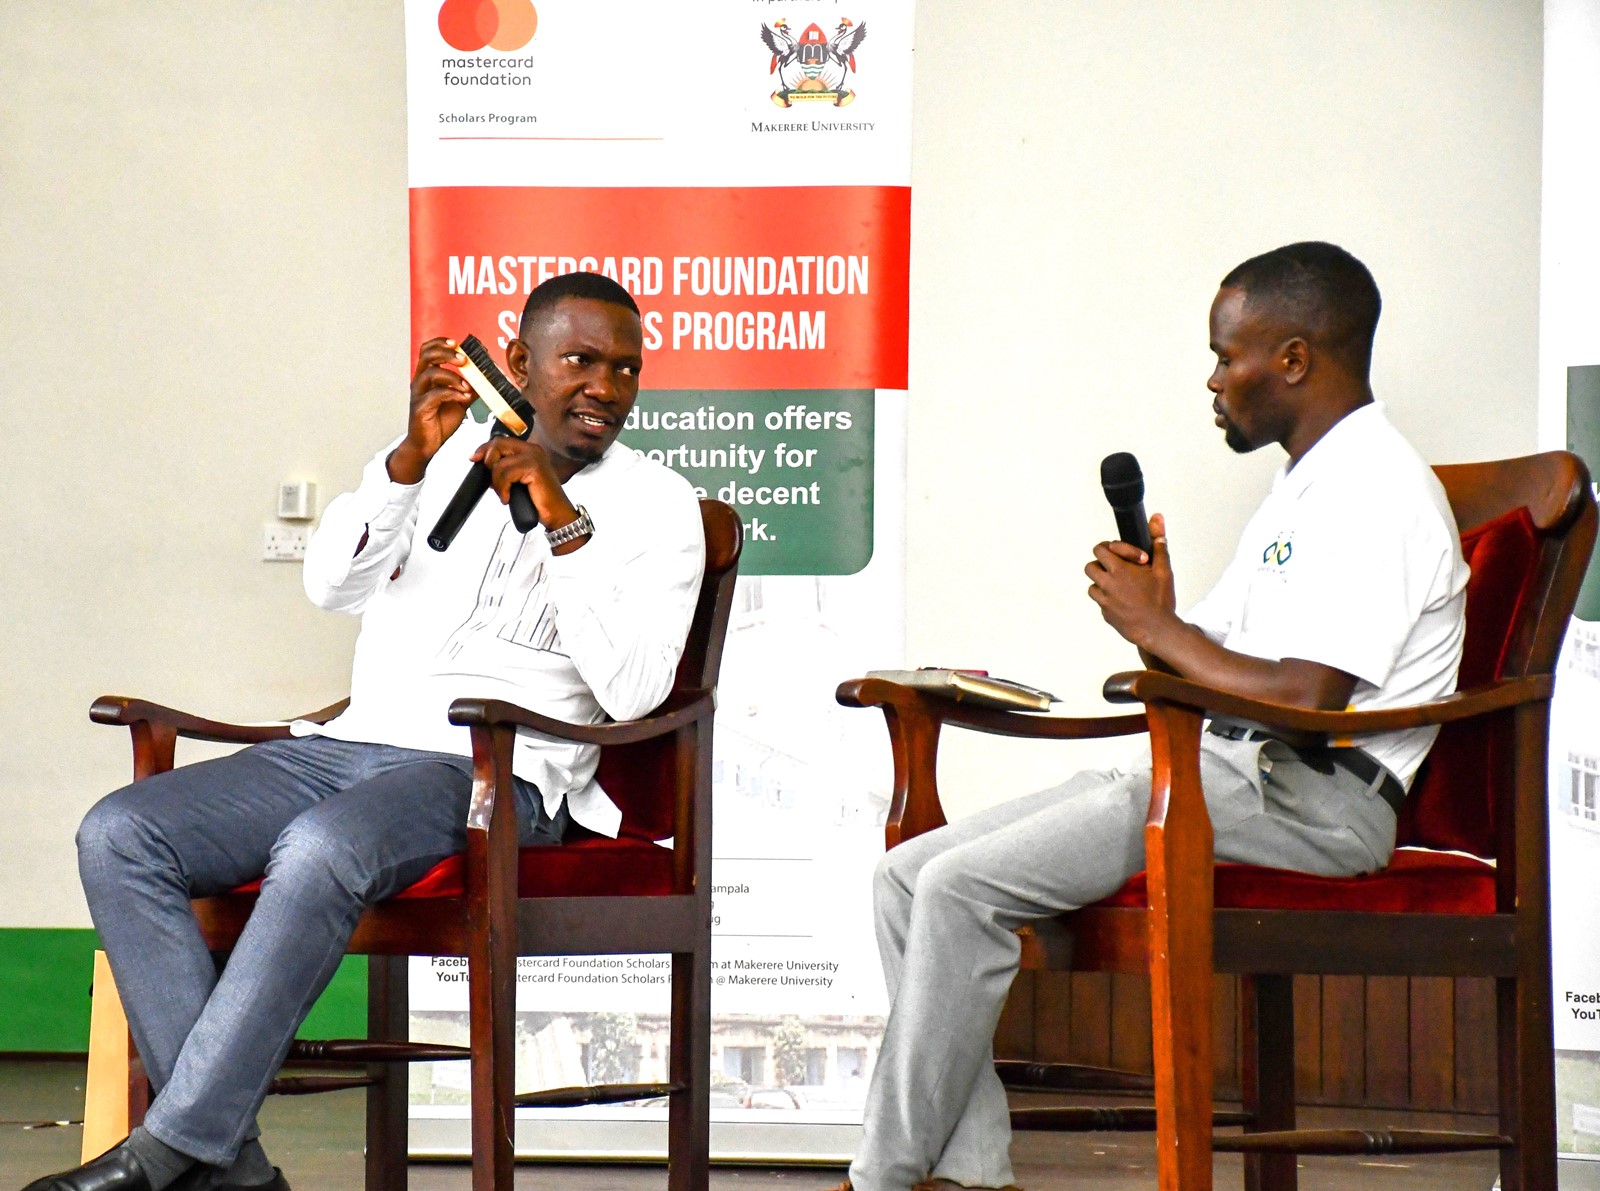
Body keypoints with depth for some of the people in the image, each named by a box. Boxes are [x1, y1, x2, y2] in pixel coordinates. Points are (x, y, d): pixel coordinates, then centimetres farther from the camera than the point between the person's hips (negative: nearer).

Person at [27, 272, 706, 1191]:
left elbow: (632, 691, -9)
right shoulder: (450, 450, 19)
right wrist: (412, 456, -9)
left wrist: (566, 526, -15)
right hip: (353, 740, 6)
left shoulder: (656, 504, 5)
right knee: (119, 836, -17)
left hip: (495, 774, -5)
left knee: (319, 850, -38)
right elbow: (333, 584, 5)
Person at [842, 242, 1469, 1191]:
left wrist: (1158, 629, -9)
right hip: (1227, 774, 11)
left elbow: (1306, 697, -22)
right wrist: (1157, 618, 1)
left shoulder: (1376, 491, -12)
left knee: (965, 888, -21)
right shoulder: (1310, 485, 22)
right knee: (909, 876, -1)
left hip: (1305, 799, -11)